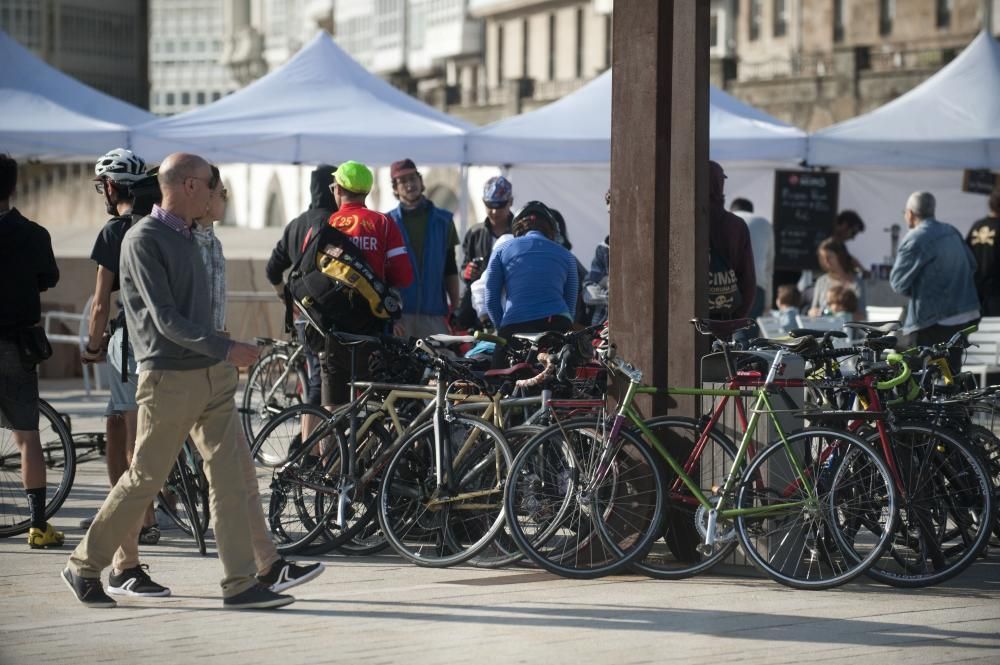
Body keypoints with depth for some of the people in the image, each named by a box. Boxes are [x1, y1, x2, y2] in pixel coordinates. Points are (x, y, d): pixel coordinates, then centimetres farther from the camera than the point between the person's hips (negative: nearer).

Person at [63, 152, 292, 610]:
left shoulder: (188, 236, 15)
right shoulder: (144, 240, -12)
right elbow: (166, 320, -18)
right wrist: (227, 348, -20)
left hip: (213, 375, 8)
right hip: (170, 378, -8)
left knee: (230, 478, 0)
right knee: (144, 479, 1)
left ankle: (241, 584, 0)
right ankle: (84, 567, 17)